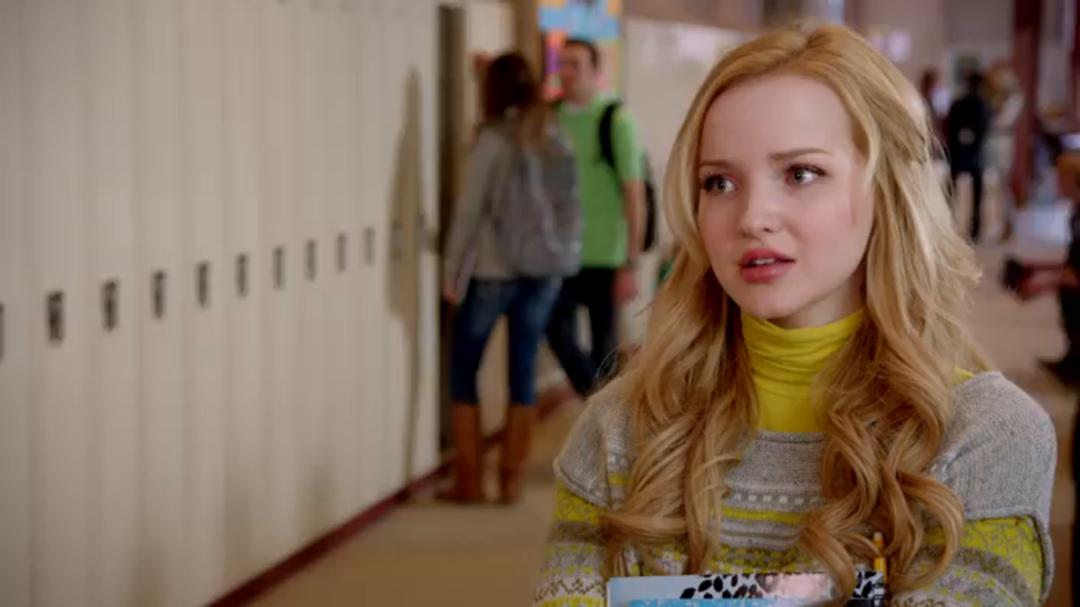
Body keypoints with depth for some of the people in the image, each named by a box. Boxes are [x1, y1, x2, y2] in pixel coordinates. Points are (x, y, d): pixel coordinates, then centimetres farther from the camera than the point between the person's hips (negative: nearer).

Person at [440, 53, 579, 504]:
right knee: (523, 375, 9)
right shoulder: (556, 140, 3)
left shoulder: (494, 139, -11)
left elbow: (469, 210, -10)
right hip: (542, 273, 4)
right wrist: (563, 255, 11)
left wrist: (452, 272, -4)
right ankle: (511, 479, 11)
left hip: (492, 272, -4)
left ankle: (469, 480, 9)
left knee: (464, 374, 8)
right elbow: (570, 208, 4)